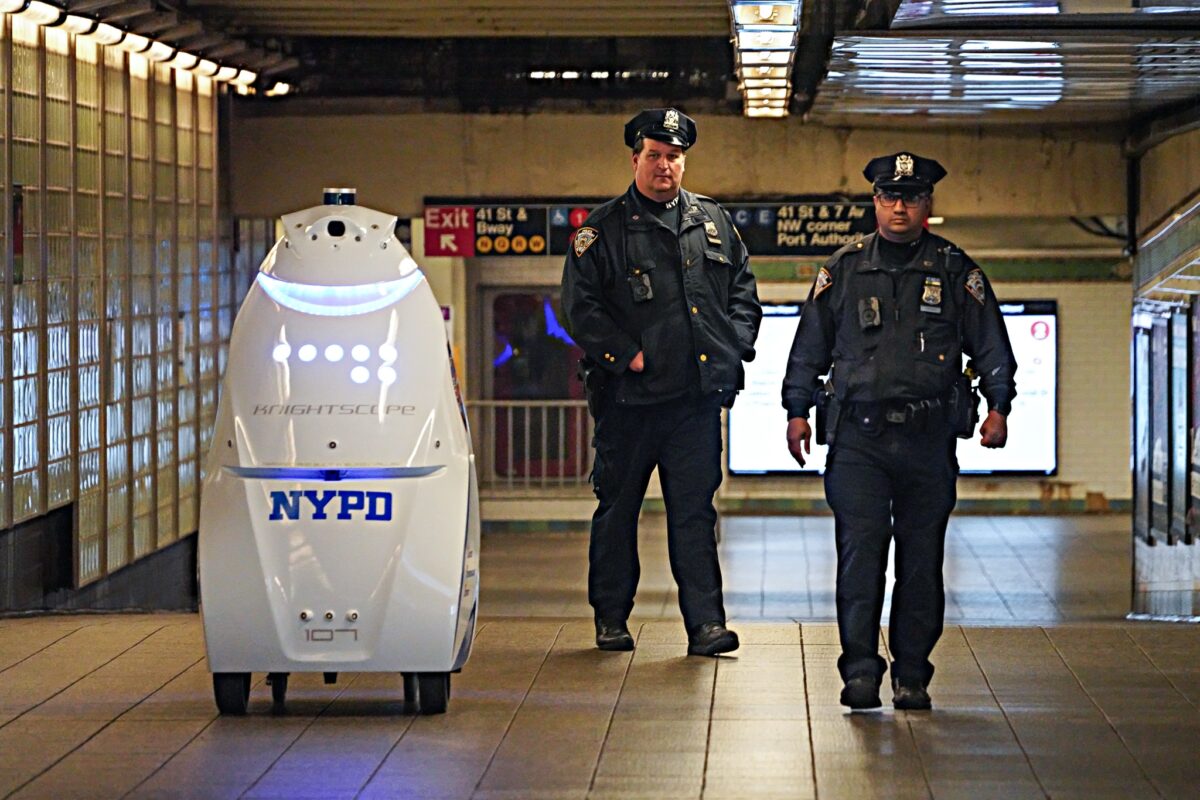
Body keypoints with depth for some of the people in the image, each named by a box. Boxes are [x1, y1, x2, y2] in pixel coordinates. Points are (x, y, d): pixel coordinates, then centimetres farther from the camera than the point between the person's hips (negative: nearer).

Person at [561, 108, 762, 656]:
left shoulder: (712, 221, 14)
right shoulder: (604, 229, 0)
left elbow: (743, 289, 19)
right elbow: (579, 305, -5)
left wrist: (736, 345, 5)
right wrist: (628, 355, -11)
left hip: (699, 394, 3)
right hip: (631, 395, -3)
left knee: (695, 510, 1)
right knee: (617, 509, 6)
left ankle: (705, 622, -1)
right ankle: (611, 619, 18)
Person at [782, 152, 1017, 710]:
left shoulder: (955, 271, 9)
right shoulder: (844, 269, 10)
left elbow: (991, 343, 10)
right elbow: (809, 345, 14)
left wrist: (999, 405, 0)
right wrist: (797, 410, 9)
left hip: (929, 436, 1)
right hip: (858, 436, 0)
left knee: (921, 559, 4)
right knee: (860, 552, -9)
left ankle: (912, 675, 11)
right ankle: (860, 670, -8)